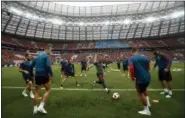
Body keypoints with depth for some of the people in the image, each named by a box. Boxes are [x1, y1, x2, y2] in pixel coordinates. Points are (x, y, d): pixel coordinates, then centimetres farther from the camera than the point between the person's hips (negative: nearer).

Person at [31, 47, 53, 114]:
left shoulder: (37, 56, 17)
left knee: (37, 92, 13)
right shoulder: (46, 56, -7)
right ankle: (41, 106, -2)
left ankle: (35, 109, 19)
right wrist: (51, 75, -16)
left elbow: (31, 66, 20)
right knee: (48, 90, 6)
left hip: (37, 75, 7)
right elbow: (48, 66, -22)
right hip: (44, 75, -7)